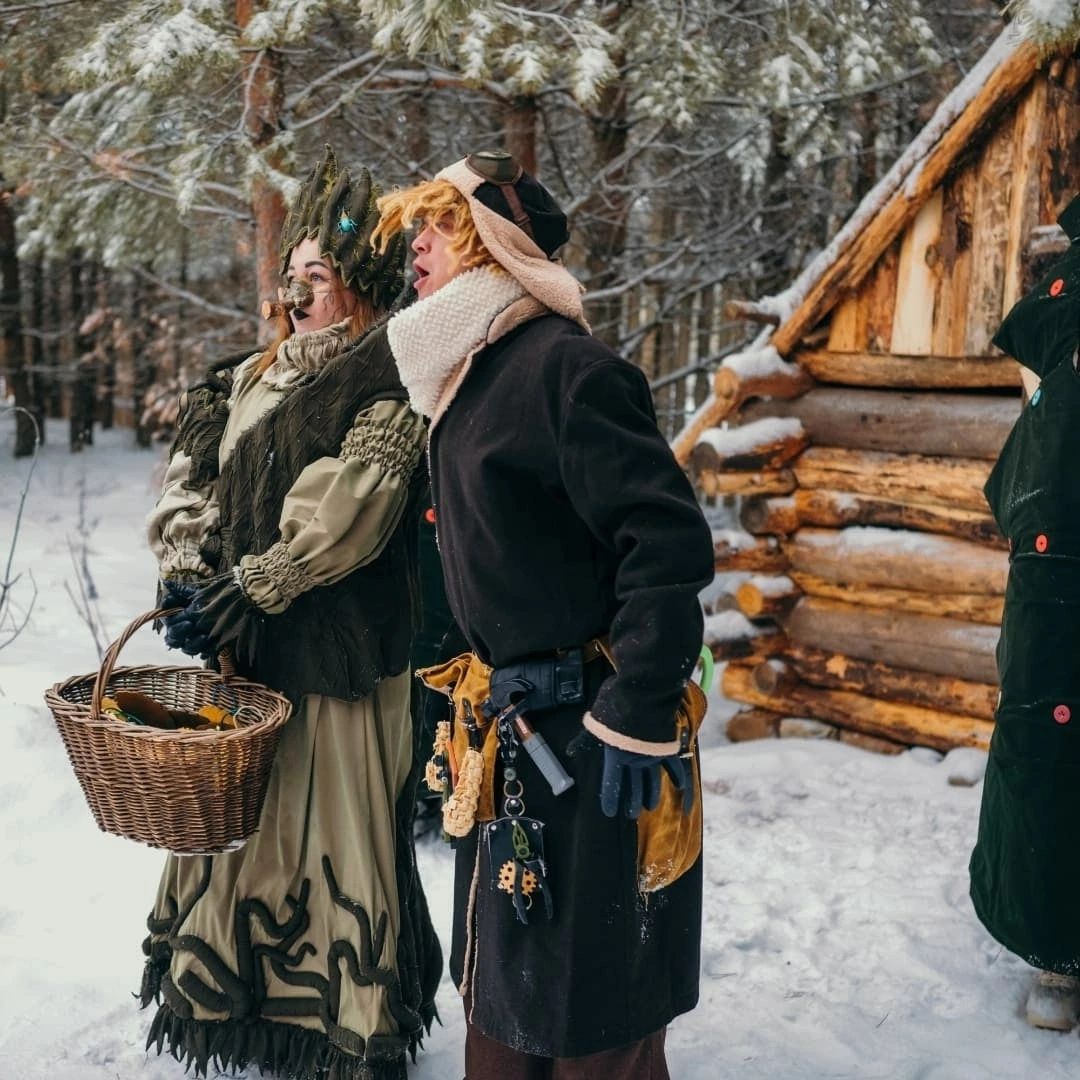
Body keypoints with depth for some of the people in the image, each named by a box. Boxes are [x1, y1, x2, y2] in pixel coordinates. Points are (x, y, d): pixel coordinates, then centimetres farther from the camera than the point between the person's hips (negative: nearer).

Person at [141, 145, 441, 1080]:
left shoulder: (386, 383, -7)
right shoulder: (254, 378, 17)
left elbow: (348, 510, -18)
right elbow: (188, 484, 11)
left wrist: (249, 590, -18)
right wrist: (189, 580, -5)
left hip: (333, 653, -7)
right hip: (237, 652, 7)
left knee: (333, 838, -1)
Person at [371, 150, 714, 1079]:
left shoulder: (566, 366, -17)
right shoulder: (467, 380, 12)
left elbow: (669, 544, -22)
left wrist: (638, 717, -23)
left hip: (585, 736, -9)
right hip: (503, 732, 9)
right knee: (501, 978, 21)